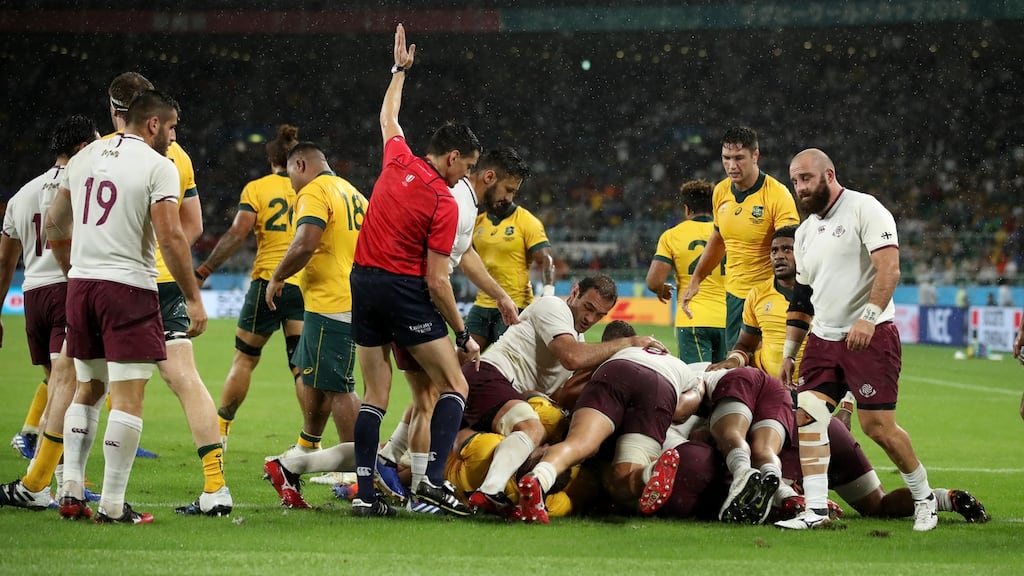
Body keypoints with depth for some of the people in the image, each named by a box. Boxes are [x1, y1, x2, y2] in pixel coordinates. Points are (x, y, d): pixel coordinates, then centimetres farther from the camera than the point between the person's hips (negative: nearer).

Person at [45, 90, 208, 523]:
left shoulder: (84, 158, 13)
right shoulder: (158, 166, -7)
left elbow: (54, 223, 20)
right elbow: (170, 236, -14)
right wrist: (193, 298, -9)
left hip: (81, 285, 7)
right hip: (129, 287, -7)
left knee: (88, 388, 18)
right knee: (128, 396, -4)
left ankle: (71, 491, 11)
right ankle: (113, 505, -7)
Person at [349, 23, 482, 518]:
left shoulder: (398, 161, 2)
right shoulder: (445, 203, -11)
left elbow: (388, 117, 26)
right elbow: (436, 280, -12)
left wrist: (400, 70, 39)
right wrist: (463, 336, -5)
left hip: (363, 283, 7)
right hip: (405, 291, -6)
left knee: (375, 396, 7)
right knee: (454, 386, 1)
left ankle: (364, 491, -1)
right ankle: (434, 477, -14)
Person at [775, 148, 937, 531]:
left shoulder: (864, 209, -8)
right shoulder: (806, 232, 17)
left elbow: (889, 269, -19)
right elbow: (802, 299, 24)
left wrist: (868, 317, -30)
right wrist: (788, 353, 21)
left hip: (870, 337, -7)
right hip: (823, 339, 7)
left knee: (878, 426, -9)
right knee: (807, 415, -8)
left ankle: (923, 497, 13)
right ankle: (815, 510, -7)